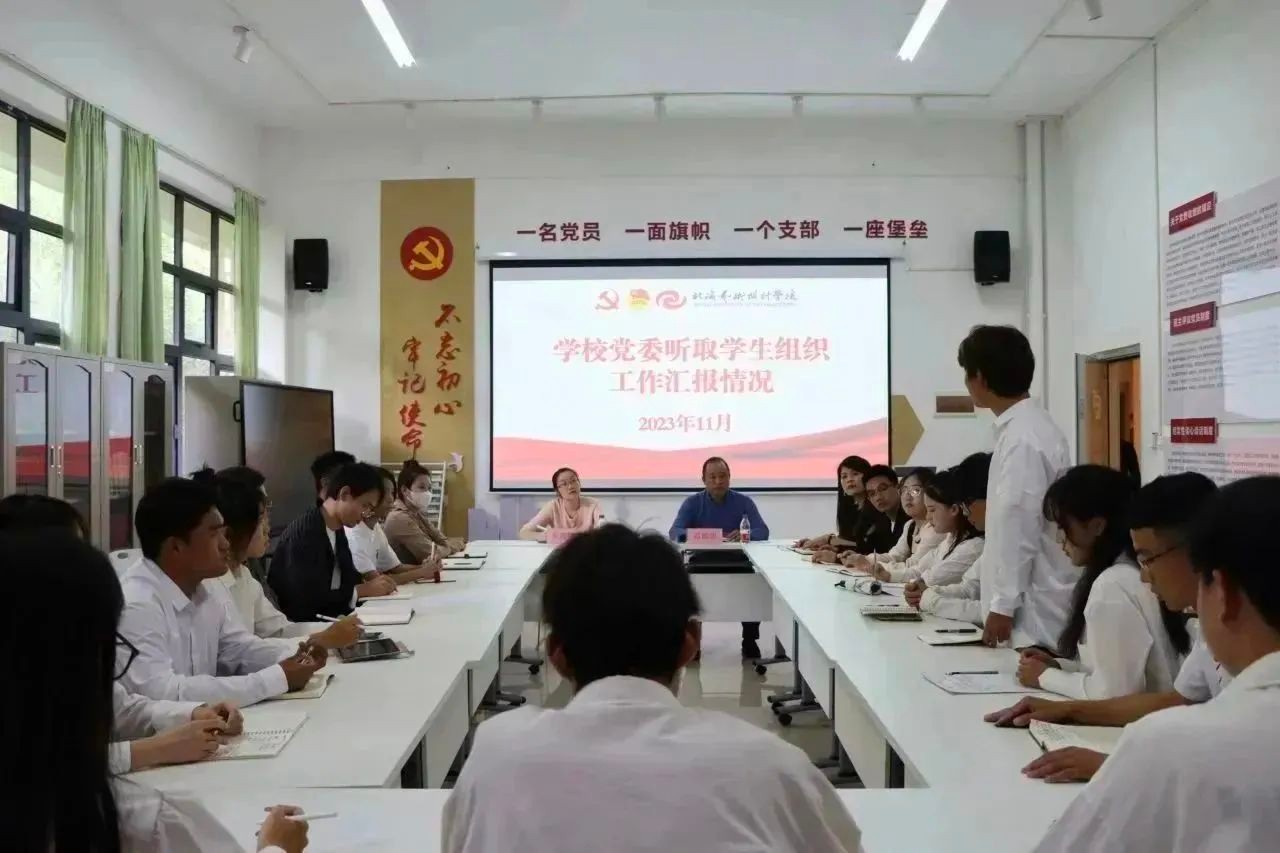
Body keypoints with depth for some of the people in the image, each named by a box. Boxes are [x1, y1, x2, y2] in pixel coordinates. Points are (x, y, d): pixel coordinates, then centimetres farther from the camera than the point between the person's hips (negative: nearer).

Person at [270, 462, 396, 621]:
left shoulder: (338, 529, 9)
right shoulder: (304, 532, -18)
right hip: (301, 623, -8)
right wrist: (363, 590, -15)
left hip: (328, 617, 8)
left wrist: (369, 584, -6)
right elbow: (307, 597, -23)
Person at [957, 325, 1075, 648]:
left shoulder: (1022, 439, -19)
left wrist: (1003, 606, -16)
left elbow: (1020, 528, -20)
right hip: (1033, 601, 9)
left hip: (1034, 609, -9)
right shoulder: (1028, 427, 10)